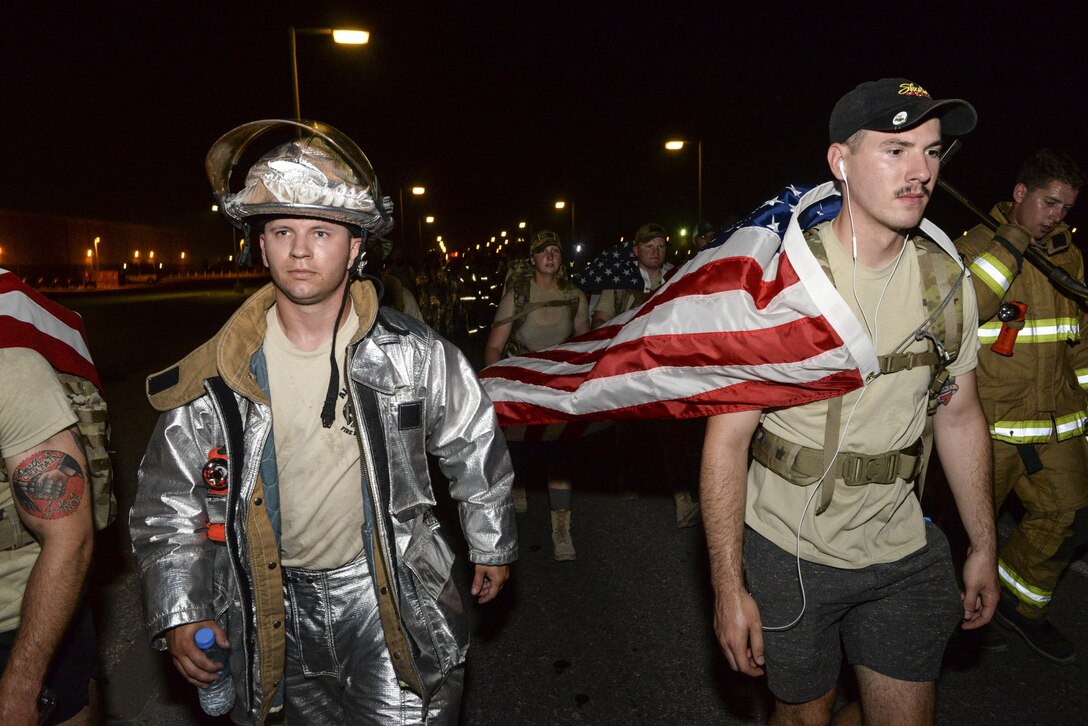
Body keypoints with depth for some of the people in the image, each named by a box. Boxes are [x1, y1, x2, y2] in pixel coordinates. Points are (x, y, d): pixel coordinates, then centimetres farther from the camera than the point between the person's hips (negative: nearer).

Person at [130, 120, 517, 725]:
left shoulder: (414, 355, -13)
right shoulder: (217, 376, -9)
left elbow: (477, 451, 0)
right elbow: (168, 498, 1)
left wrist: (492, 547, 8)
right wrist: (179, 613, -4)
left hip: (391, 594, -2)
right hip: (279, 607, 2)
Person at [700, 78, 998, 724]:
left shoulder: (947, 279, -2)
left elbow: (961, 415, 9)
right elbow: (727, 437, -18)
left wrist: (984, 547, 12)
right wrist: (729, 586, -18)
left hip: (901, 551, 4)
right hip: (787, 551, -4)